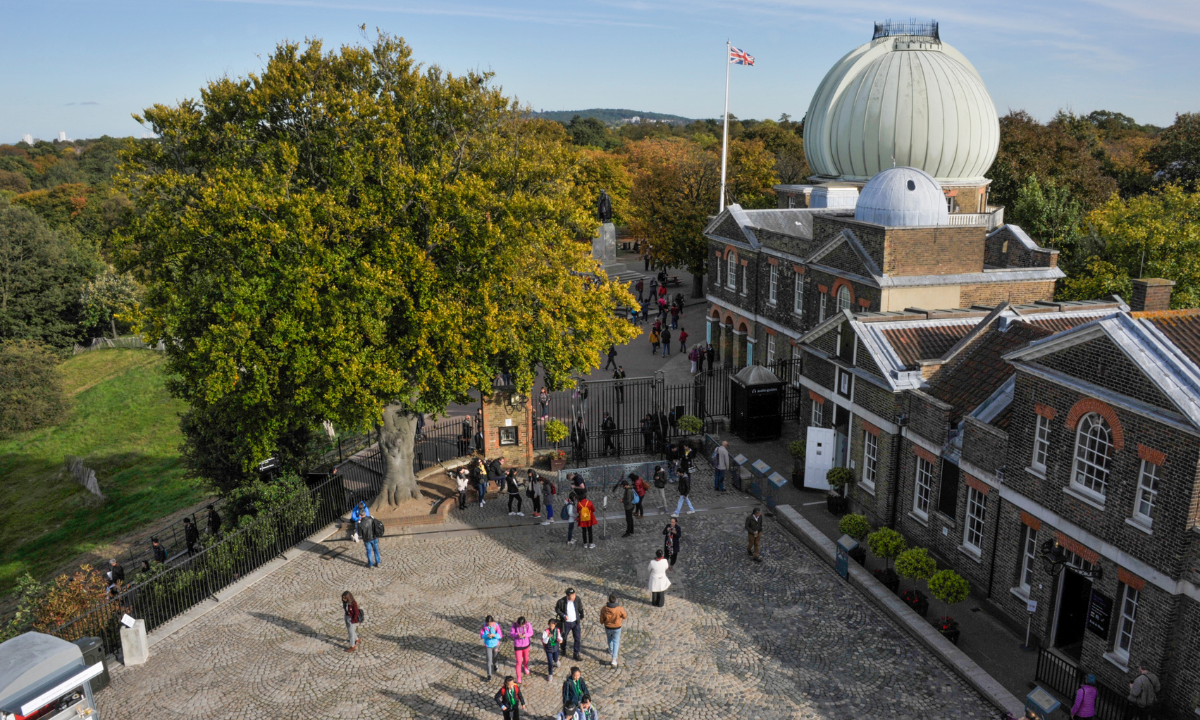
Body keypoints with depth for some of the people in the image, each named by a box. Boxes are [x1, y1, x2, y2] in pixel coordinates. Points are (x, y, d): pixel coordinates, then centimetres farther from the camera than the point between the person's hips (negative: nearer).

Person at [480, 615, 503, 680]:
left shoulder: (496, 625, -21)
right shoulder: (484, 626, -20)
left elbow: (500, 635, -20)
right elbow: (481, 635, -14)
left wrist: (494, 635, -40)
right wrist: (487, 635, -35)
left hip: (495, 644, 1)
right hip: (488, 645, -1)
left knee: (494, 656, 25)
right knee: (489, 660, -1)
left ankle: (494, 666, 55)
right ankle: (489, 674, 12)